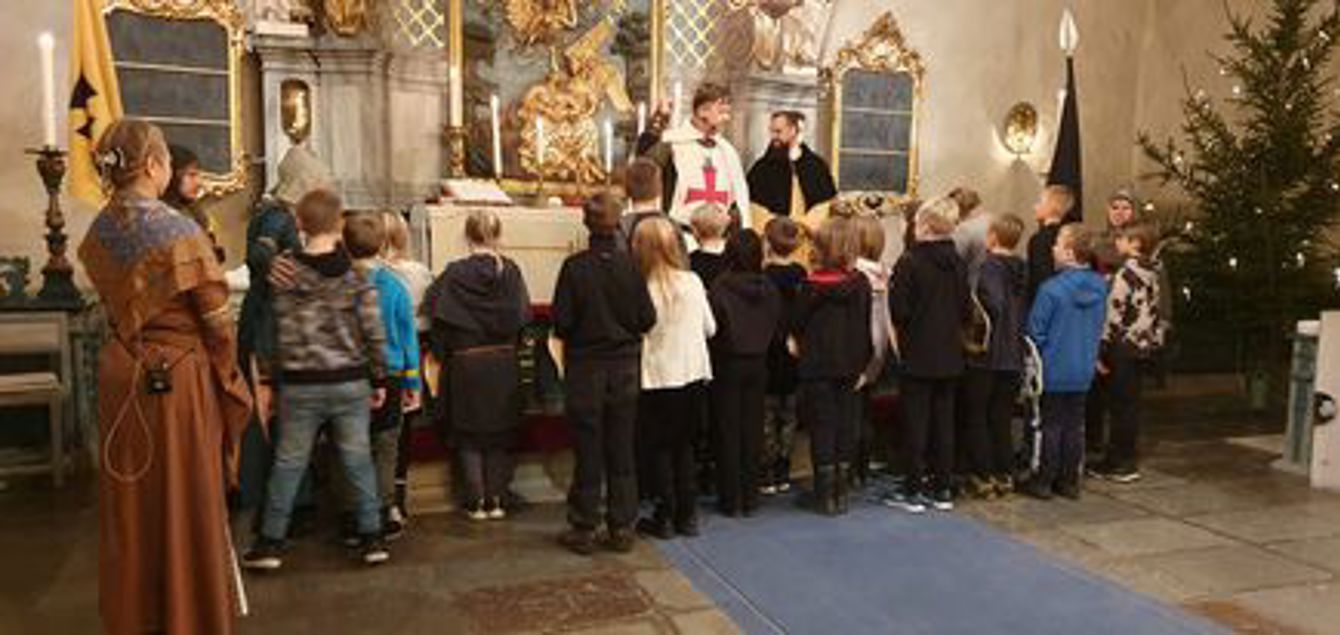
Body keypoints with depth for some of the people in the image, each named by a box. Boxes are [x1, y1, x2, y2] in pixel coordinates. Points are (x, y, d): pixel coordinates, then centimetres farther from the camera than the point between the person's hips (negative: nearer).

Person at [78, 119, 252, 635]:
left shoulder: (100, 231, 3)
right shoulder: (178, 231, -16)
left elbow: (112, 304, 8)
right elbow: (216, 318, -12)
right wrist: (230, 377, -1)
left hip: (121, 374, 6)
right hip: (180, 377, -6)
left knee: (130, 501, 17)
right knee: (186, 501, 6)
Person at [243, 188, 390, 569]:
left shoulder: (287, 275, -5)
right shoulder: (356, 275, -5)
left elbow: (281, 334, -1)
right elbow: (373, 333, -4)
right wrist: (379, 380, 5)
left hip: (300, 384, 0)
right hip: (350, 381, 0)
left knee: (288, 463, 10)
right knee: (358, 461, 9)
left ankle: (270, 543, 17)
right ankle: (371, 538, 14)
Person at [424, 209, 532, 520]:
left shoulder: (455, 274, -12)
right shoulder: (511, 271, -4)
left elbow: (440, 322, -10)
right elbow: (523, 317, 0)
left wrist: (442, 354, 5)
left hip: (466, 364, -2)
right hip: (505, 363, 3)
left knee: (469, 436, 10)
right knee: (501, 435, 14)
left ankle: (477, 502, 11)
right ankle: (497, 499, 16)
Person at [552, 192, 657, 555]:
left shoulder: (575, 267, -13)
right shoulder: (631, 266, -7)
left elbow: (561, 322, -12)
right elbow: (648, 319, -5)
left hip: (585, 366, -2)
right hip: (625, 366, 2)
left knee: (588, 450, 7)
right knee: (622, 450, 11)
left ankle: (583, 530, 15)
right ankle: (622, 529, 18)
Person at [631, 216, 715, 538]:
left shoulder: (644, 289, -16)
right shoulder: (693, 282, -3)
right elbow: (710, 328, 7)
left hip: (657, 378, -4)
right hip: (693, 373, 4)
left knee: (658, 448, 9)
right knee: (684, 445, 16)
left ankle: (664, 517, 13)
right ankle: (687, 515, 19)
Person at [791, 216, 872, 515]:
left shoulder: (810, 286, -12)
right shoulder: (861, 284, -4)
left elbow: (797, 325, -3)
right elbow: (867, 328, 1)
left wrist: (803, 349, 16)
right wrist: (861, 363, 10)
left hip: (817, 367, -3)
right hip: (850, 365, 3)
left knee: (822, 426, 4)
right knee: (845, 424, 11)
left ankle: (826, 495, 7)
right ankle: (841, 493, 17)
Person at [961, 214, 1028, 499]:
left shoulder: (988, 266, -13)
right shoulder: (1023, 269, 6)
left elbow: (994, 304, -25)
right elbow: (1026, 310, 11)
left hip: (985, 357, -6)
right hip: (1013, 357, 6)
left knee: (977, 418, 5)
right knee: (1002, 419, 14)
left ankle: (982, 478, 8)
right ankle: (1004, 476, 18)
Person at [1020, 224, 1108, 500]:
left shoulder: (1052, 289, -21)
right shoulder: (1100, 287, -2)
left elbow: (1036, 331, -14)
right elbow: (1099, 328, 10)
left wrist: (1038, 353, 3)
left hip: (1055, 369, -5)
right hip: (1084, 370, 5)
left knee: (1052, 426, 5)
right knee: (1074, 425, 13)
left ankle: (1044, 481, 13)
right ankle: (1070, 481, 21)